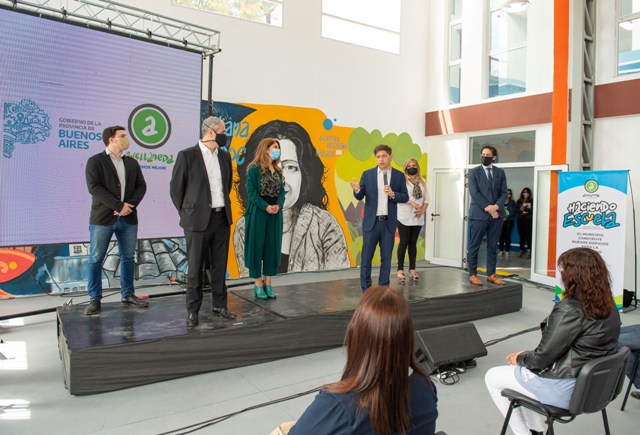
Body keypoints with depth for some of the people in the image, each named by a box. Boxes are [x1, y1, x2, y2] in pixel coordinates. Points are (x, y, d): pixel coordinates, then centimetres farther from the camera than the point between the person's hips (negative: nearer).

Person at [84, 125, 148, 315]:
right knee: (96, 259, 0)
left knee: (128, 257, 9)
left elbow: (141, 186, 8)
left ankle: (127, 294, 21)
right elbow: (94, 187, -12)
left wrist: (130, 204, -9)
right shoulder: (95, 161, -2)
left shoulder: (132, 163, 14)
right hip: (103, 218, -4)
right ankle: (95, 299, 9)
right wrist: (118, 206, -16)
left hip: (128, 218, 5)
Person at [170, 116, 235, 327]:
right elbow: (176, 188, -1)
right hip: (198, 220, -5)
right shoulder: (187, 156, -7)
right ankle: (192, 310, 15)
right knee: (195, 268, 3)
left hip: (222, 218, 5)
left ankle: (219, 305, 23)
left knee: (219, 266, 11)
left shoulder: (224, 156, 10)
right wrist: (187, 213, 3)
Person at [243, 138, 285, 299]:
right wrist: (266, 207, -19)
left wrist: (278, 205, -10)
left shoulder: (277, 171, 12)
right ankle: (257, 283, 10)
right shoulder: (254, 169, -6)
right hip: (258, 213, -6)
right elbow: (251, 192, -11)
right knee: (257, 246, 1)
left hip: (275, 214, 6)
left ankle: (268, 283, 16)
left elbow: (282, 191, 9)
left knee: (272, 246, 7)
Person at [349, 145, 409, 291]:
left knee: (386, 256, 7)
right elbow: (360, 197, 2)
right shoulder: (367, 174, 2)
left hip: (389, 222, 1)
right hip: (371, 221, -1)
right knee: (366, 256, 1)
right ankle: (366, 289, 11)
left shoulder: (399, 176, 4)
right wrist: (357, 190, -21)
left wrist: (393, 194, -16)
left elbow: (405, 197, 3)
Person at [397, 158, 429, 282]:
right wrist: (413, 204, -21)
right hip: (404, 217, -4)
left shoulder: (422, 182, 14)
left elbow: (426, 198, 10)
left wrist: (422, 209, -9)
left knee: (413, 243, 9)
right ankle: (400, 269, 4)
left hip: (418, 218, 5)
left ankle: (412, 269, 15)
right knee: (404, 242, -3)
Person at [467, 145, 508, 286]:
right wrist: (487, 208, -15)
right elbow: (474, 193, -8)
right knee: (474, 246, 0)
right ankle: (473, 274, 9)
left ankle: (491, 274, 17)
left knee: (493, 246, 8)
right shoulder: (474, 172, 2)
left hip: (496, 214, 3)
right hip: (479, 214, -3)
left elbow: (504, 192, 6)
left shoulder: (500, 172, 12)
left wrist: (496, 206, -12)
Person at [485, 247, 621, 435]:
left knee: (492, 377, 8)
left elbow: (543, 357, -21)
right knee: (523, 367, 28)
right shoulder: (608, 305, 0)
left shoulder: (570, 310, -27)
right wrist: (527, 355, 7)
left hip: (565, 389, -9)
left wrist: (520, 359, 0)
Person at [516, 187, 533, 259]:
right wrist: (520, 210, -10)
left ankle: (529, 252, -11)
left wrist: (525, 209, -12)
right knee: (521, 235, 4)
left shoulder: (531, 201, 3)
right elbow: (516, 210, 8)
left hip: (528, 220, -3)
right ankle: (521, 251, 10)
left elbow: (532, 210, -7)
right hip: (520, 220, 4)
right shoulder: (519, 201, 14)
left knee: (528, 235, -12)